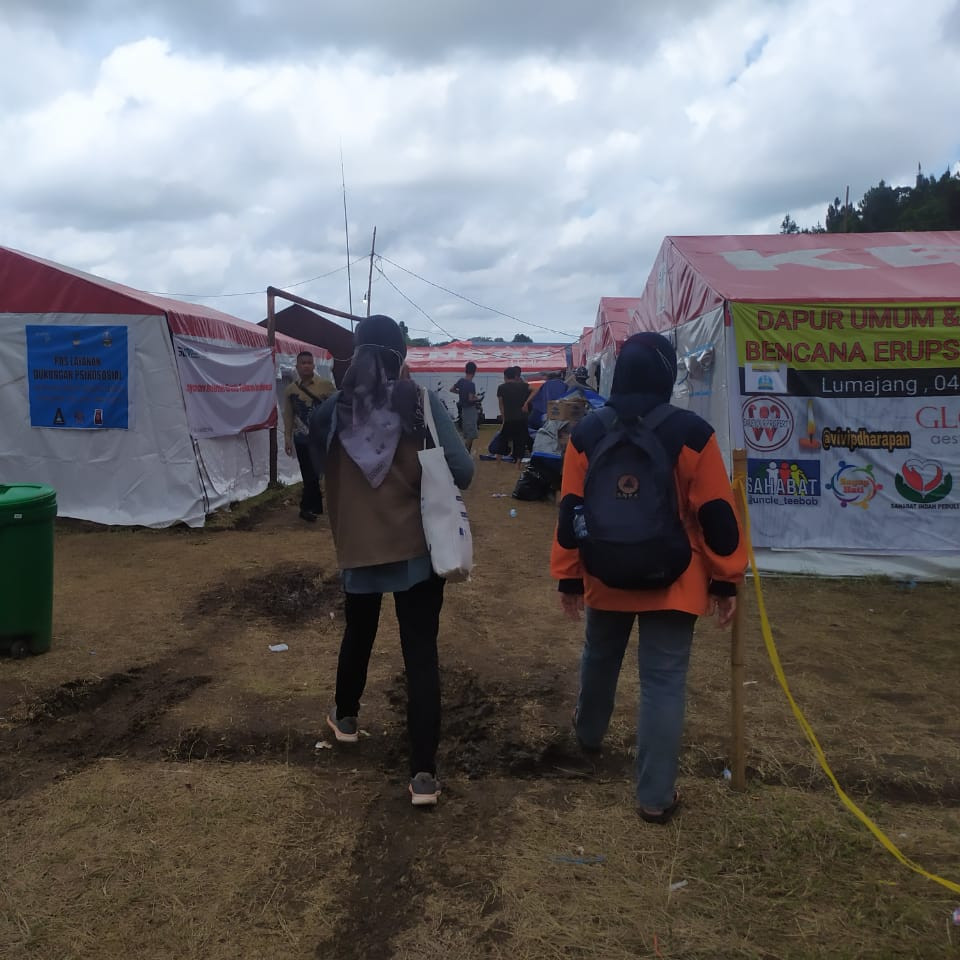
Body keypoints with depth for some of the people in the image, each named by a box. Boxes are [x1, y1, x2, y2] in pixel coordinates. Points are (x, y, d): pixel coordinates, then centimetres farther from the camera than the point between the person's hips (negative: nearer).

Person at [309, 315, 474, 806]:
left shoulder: (333, 410, -4)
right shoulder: (422, 402, -11)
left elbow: (318, 467, 8)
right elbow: (462, 471, -13)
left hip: (357, 548, 3)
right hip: (416, 547, -3)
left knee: (358, 634, 26)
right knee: (421, 653, 3)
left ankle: (345, 717, 49)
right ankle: (424, 773, 5)